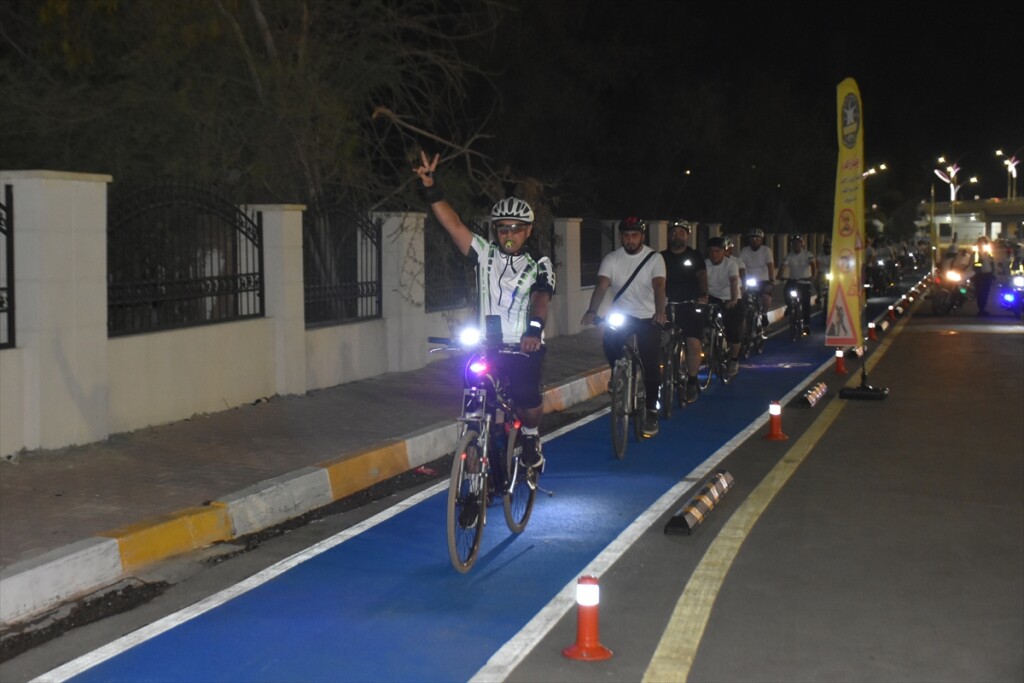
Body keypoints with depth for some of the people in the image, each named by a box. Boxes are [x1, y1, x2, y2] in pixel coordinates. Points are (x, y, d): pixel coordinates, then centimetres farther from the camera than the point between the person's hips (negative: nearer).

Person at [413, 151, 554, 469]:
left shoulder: (539, 263, 0)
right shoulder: (486, 253, 6)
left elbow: (541, 298, -18)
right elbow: (453, 224, -3)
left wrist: (534, 329, -39)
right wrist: (430, 187, -16)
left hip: (524, 347, -2)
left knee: (526, 397, -17)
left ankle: (531, 439, 13)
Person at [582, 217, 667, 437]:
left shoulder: (654, 258, -8)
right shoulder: (611, 259, -5)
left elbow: (659, 286, -22)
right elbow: (601, 286, -18)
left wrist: (660, 311, -41)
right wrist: (592, 311, -36)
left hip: (648, 317, -2)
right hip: (621, 315, 2)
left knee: (650, 364, -8)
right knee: (610, 342, -21)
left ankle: (651, 410, 8)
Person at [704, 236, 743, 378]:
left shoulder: (730, 264, -16)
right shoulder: (705, 264, -10)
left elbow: (734, 281, -31)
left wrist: (733, 300, -48)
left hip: (730, 301, -2)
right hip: (713, 299, 2)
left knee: (734, 332, -7)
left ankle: (733, 361, 14)